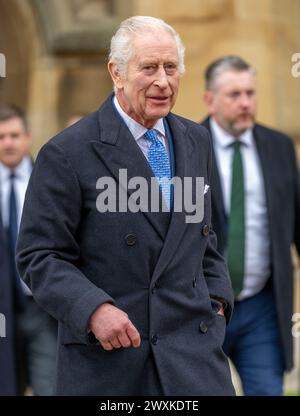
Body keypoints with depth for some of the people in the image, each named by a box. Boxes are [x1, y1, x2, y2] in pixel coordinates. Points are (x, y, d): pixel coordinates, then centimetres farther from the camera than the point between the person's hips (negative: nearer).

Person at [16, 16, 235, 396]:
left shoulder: (196, 141, 12)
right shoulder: (67, 154, -8)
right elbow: (39, 256, -8)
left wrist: (216, 300, 10)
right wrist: (94, 309, -21)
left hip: (193, 344, 4)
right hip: (105, 352, -4)